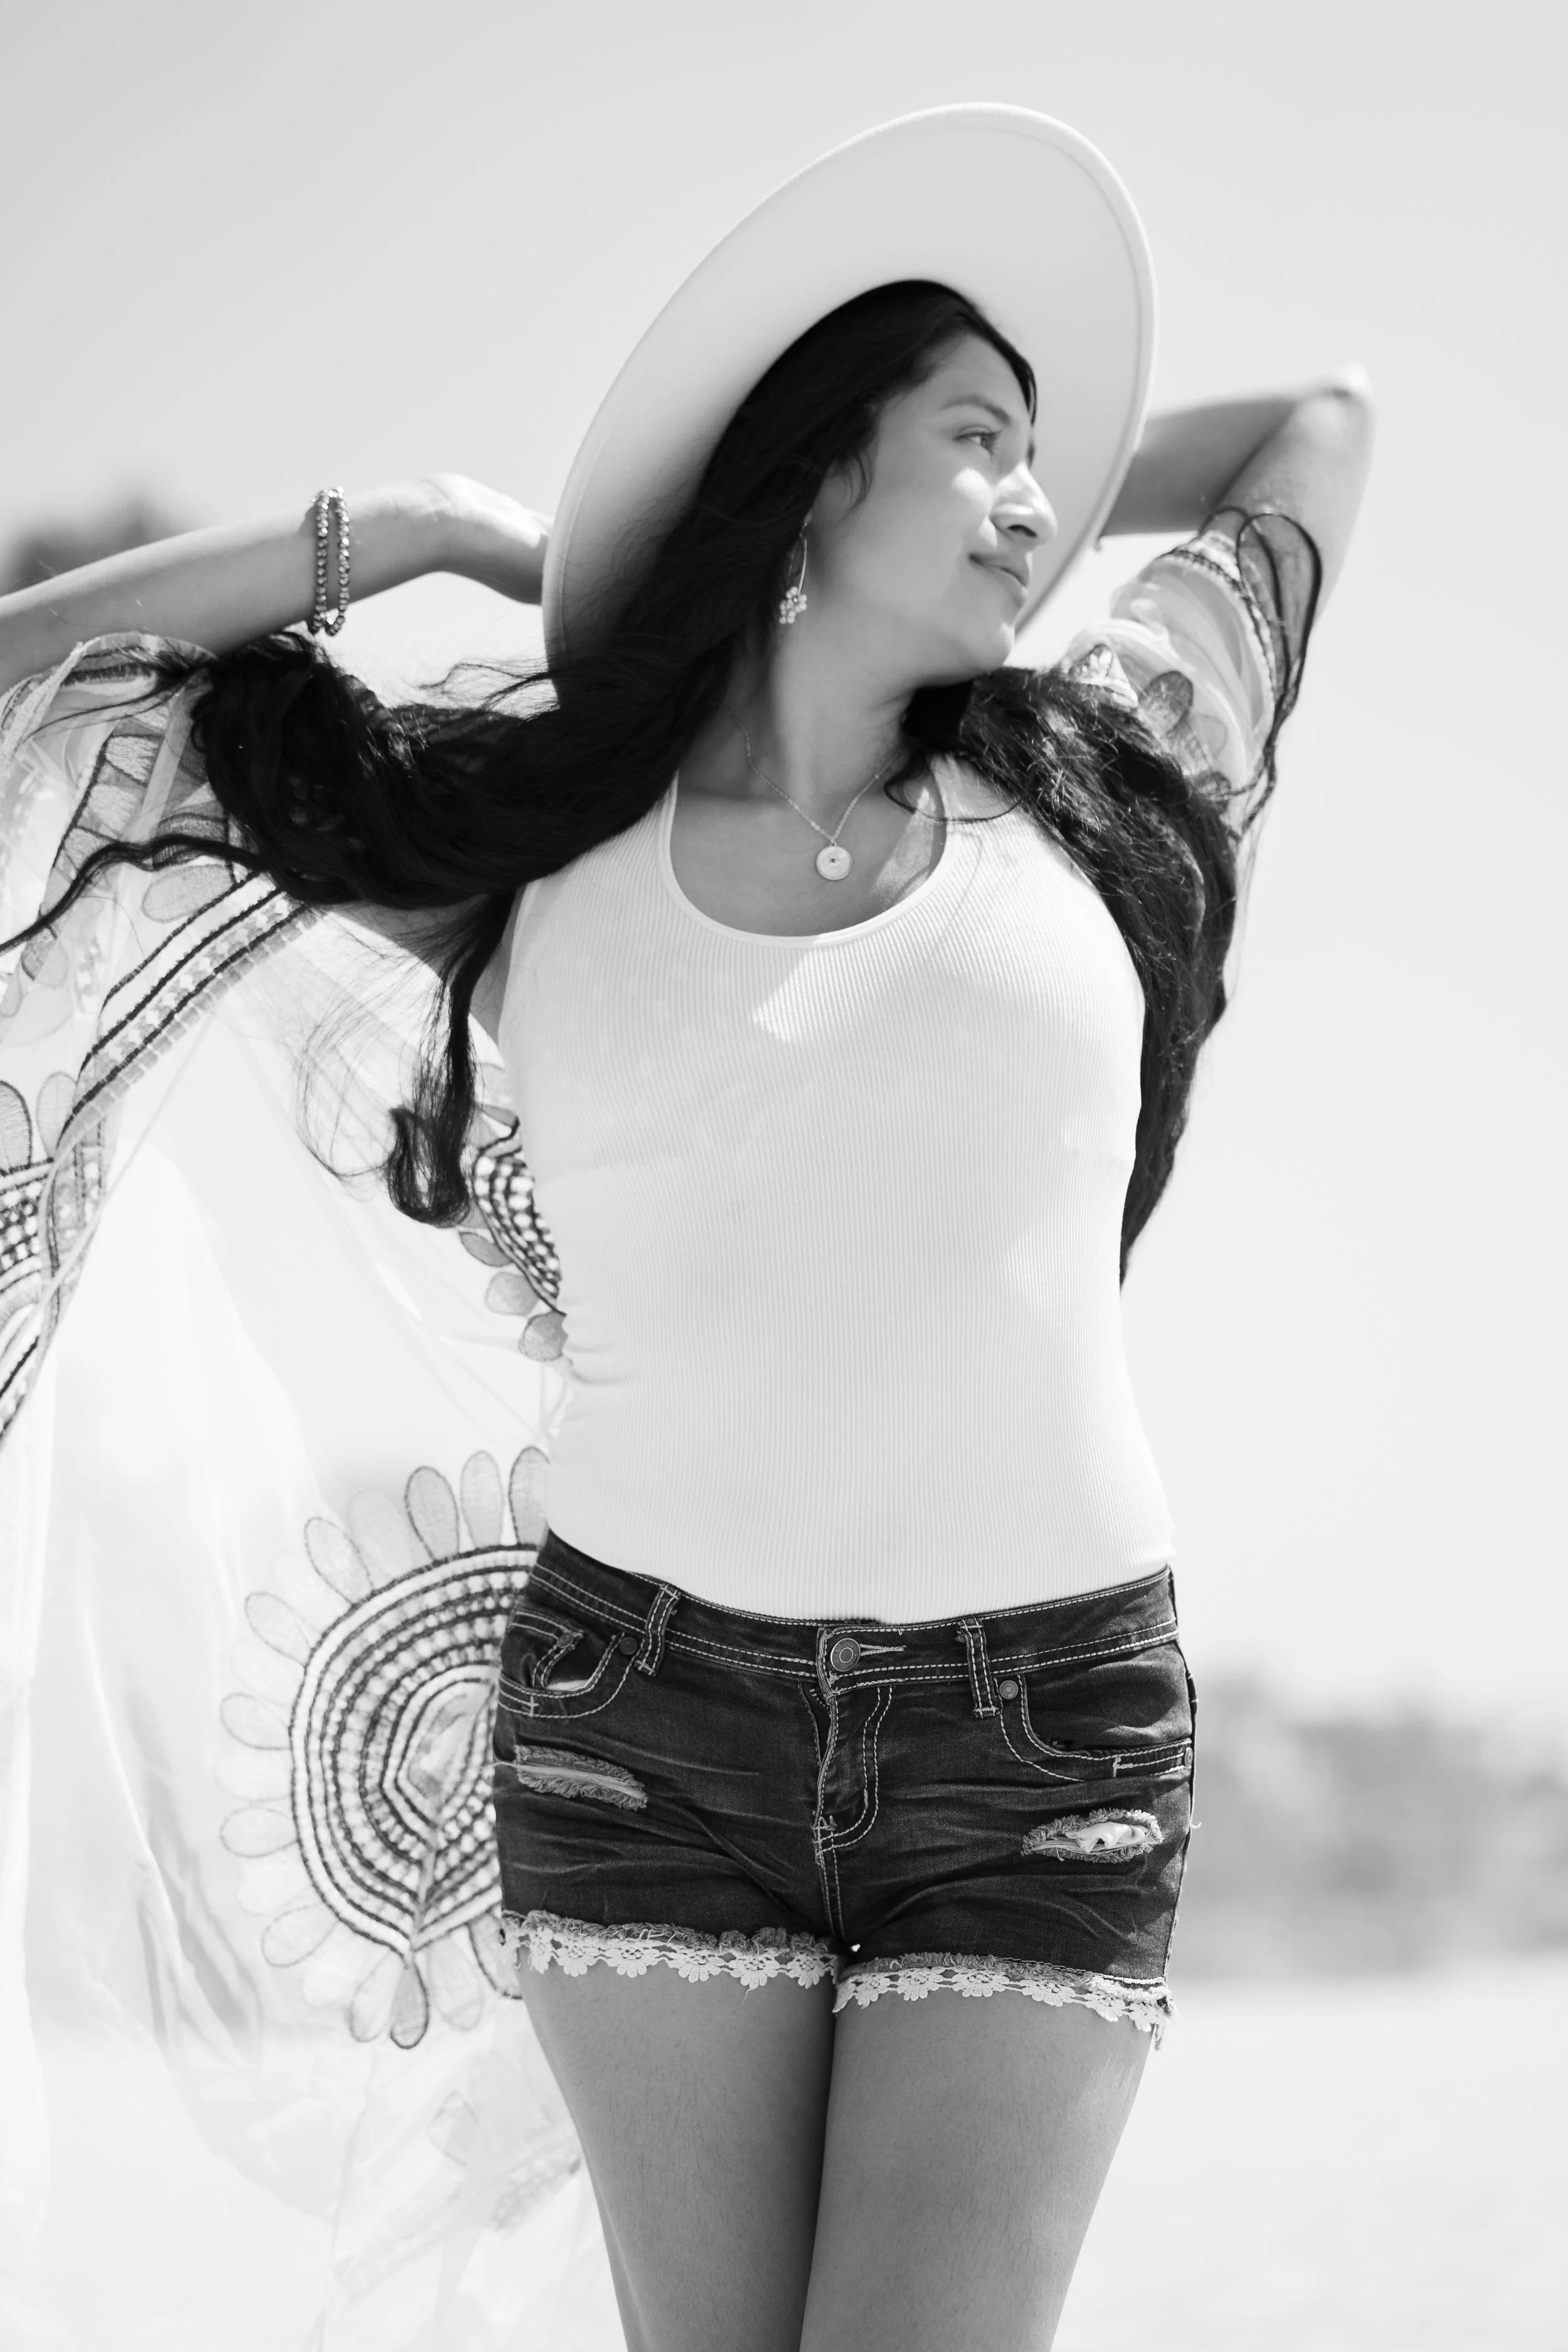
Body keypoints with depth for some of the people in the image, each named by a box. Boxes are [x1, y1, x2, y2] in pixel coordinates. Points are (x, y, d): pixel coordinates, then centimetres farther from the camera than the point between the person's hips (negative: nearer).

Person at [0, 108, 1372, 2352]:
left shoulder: (1091, 794, 6)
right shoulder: (523, 843, 3)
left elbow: (1323, 418, 21)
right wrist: (417, 531, 4)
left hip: (1043, 1747, 0)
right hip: (649, 1720, 0)